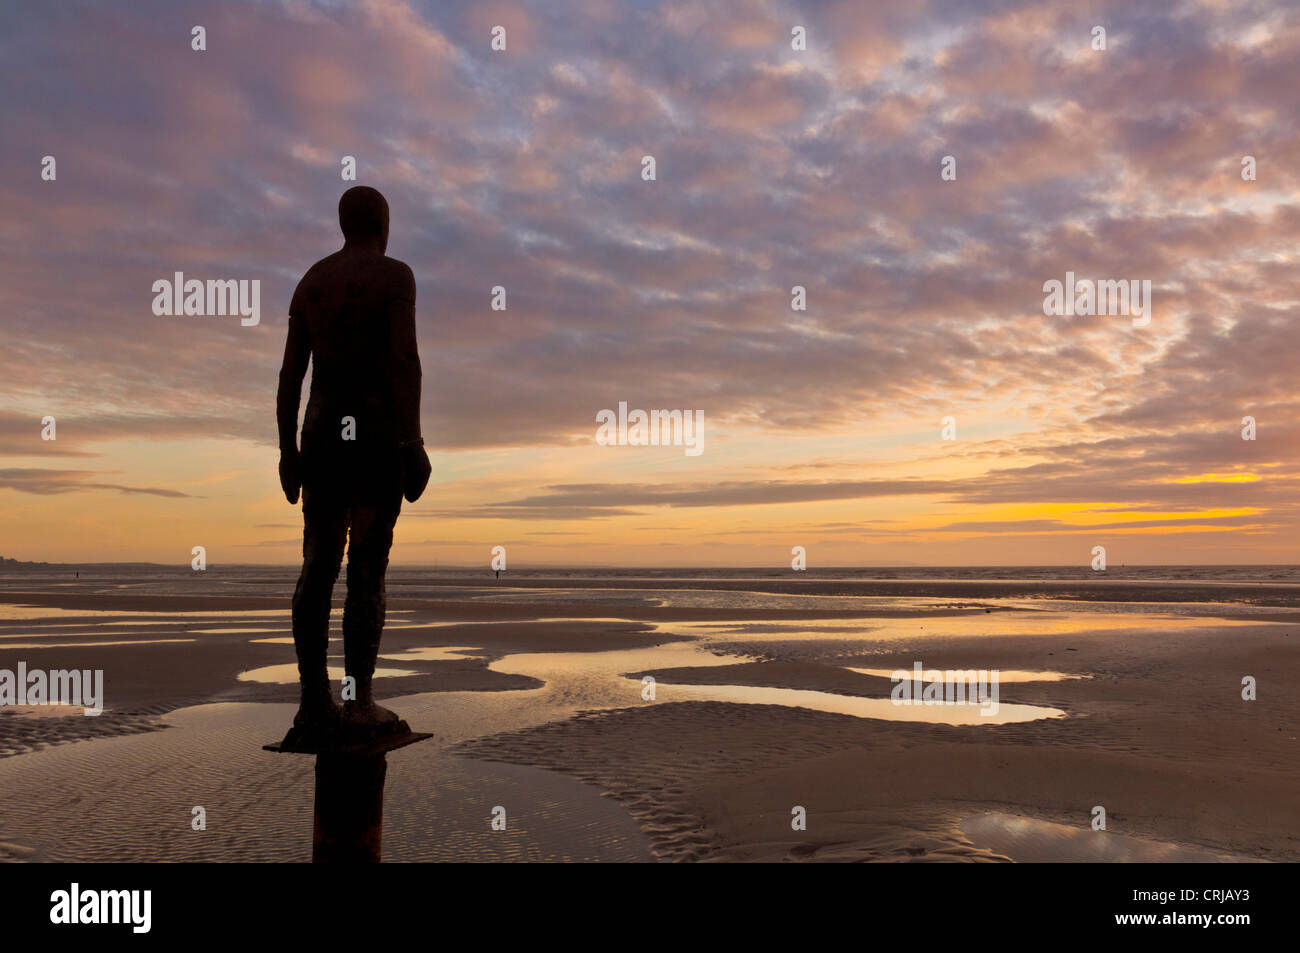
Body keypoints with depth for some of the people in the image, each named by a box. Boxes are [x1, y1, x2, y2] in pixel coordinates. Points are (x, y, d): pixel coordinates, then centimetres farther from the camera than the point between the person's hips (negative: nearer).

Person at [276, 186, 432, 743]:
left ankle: (314, 703, 5)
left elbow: (290, 372, 12)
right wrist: (413, 442, -15)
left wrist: (288, 449, 15)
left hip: (321, 435, 6)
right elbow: (404, 359, -14)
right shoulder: (395, 276, -2)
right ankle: (360, 704, -4)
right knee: (368, 569, -5)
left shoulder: (310, 282, 15)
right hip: (377, 435, -5)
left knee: (318, 568, 5)